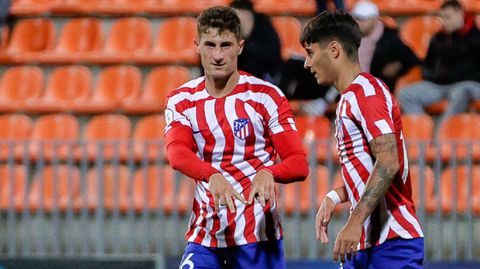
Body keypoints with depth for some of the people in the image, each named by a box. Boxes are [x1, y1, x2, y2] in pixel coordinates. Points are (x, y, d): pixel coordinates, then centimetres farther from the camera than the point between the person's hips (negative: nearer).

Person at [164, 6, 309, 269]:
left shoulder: (266, 97, -4)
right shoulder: (181, 101, 4)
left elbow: (299, 163, -7)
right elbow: (177, 153, -15)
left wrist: (268, 173, -30)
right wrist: (212, 176, -36)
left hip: (257, 235, -3)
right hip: (204, 235, 3)